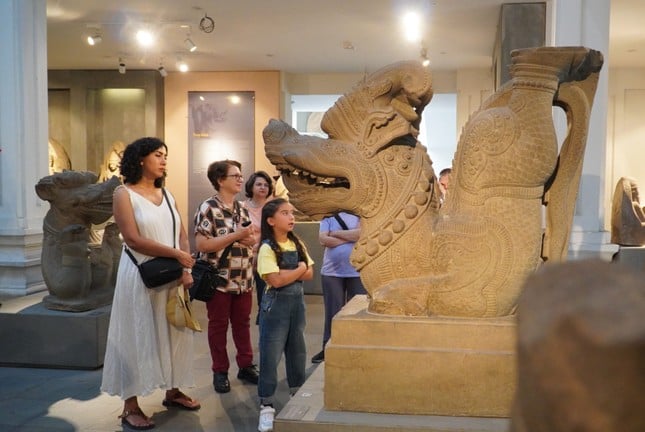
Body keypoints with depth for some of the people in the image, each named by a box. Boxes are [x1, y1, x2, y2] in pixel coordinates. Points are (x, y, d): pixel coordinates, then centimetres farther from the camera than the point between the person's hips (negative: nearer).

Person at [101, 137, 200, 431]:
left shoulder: (167, 195, 11)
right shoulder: (124, 194, -7)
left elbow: (182, 236, 7)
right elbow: (134, 240, -17)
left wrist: (186, 270, -8)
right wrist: (176, 254, -17)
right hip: (141, 276, -6)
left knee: (173, 333, 11)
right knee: (138, 337, -1)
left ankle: (173, 391, 26)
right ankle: (131, 407, 7)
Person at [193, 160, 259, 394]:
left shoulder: (243, 208, 9)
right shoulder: (208, 208, -12)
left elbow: (250, 237, 19)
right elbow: (201, 244, -20)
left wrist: (251, 240, -7)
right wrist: (236, 236, -20)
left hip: (243, 278, 6)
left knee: (242, 323, 14)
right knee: (218, 325, 6)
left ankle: (246, 365, 25)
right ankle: (220, 372, 17)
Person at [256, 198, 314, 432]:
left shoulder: (297, 244, 6)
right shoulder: (267, 248, -14)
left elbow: (309, 274, 2)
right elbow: (276, 281, -22)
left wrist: (288, 273, -14)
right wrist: (299, 268, -11)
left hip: (297, 303, 6)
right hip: (276, 305, -6)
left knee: (297, 352, 16)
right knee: (270, 355, -1)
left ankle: (297, 396, 31)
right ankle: (266, 406, 7)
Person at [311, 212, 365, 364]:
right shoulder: (327, 216, 6)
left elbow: (362, 233, -16)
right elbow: (323, 239, -9)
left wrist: (335, 233, -9)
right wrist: (351, 237, -10)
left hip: (357, 272, -1)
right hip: (332, 272, 1)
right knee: (332, 312, 5)